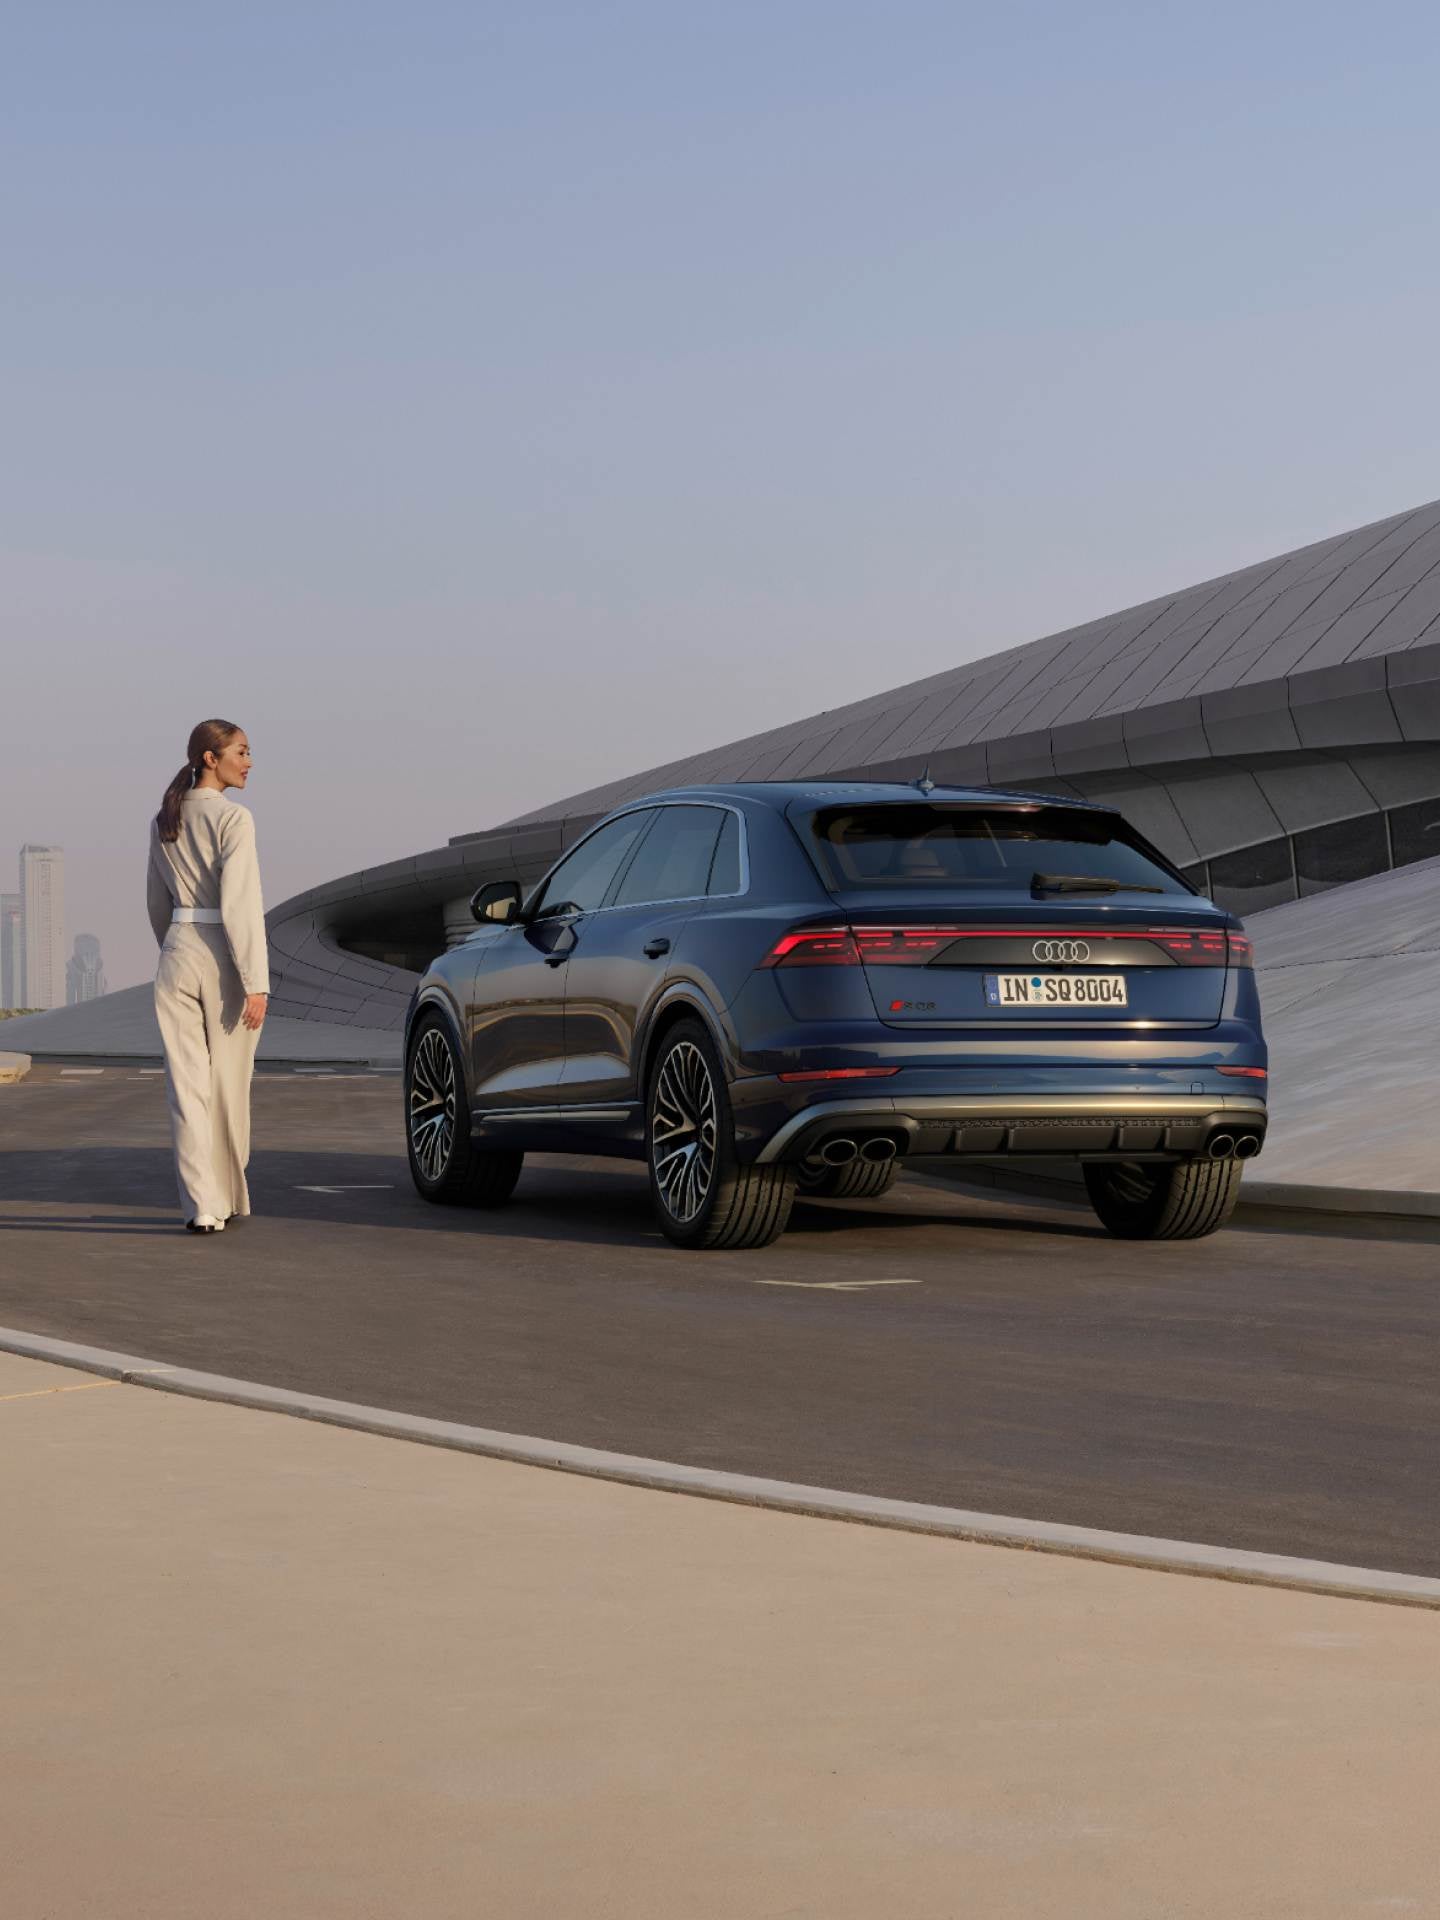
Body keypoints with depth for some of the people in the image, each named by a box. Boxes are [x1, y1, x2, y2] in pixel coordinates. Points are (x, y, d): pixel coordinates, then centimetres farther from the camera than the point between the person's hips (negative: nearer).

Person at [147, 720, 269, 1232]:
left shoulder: (163, 821, 9)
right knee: (228, 1083, 10)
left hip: (177, 958, 5)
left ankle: (201, 1204, -6)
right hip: (225, 959, -5)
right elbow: (240, 904, -18)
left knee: (187, 1084, 1)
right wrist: (256, 982, -18)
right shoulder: (233, 819, -11)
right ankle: (227, 1196, 23)